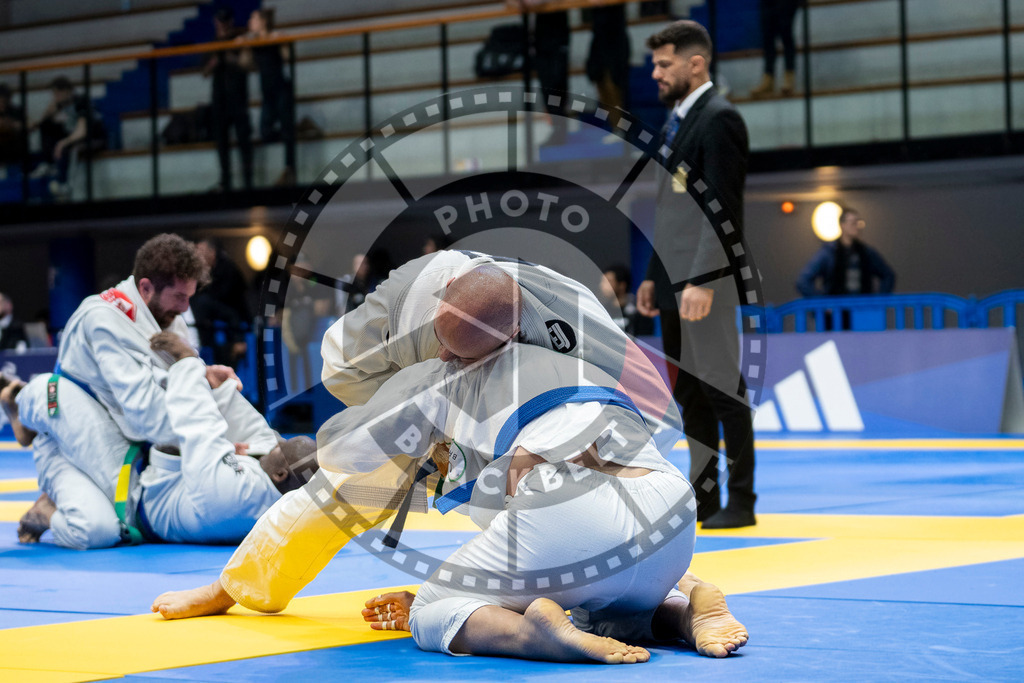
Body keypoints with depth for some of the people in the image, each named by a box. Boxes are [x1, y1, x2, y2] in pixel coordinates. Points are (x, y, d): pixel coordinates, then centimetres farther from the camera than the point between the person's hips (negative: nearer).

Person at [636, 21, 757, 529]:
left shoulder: (719, 119, -11)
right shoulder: (677, 121, 19)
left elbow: (723, 209, -18)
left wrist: (703, 281, -23)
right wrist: (654, 276, 19)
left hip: (705, 286, -9)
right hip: (675, 285, 9)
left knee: (722, 391, -5)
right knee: (689, 394, 11)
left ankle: (740, 501, 1)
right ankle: (703, 497, 16)